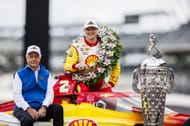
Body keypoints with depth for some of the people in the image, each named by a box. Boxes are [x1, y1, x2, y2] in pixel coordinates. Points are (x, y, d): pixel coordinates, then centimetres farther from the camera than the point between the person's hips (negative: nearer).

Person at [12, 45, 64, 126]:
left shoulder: (46, 74, 17)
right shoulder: (20, 74, 9)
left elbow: (50, 93, 7)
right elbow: (17, 95, -1)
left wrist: (44, 107, -13)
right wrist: (29, 109, -17)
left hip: (42, 109, 3)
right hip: (23, 108, -3)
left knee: (58, 108, -27)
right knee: (27, 119, -37)